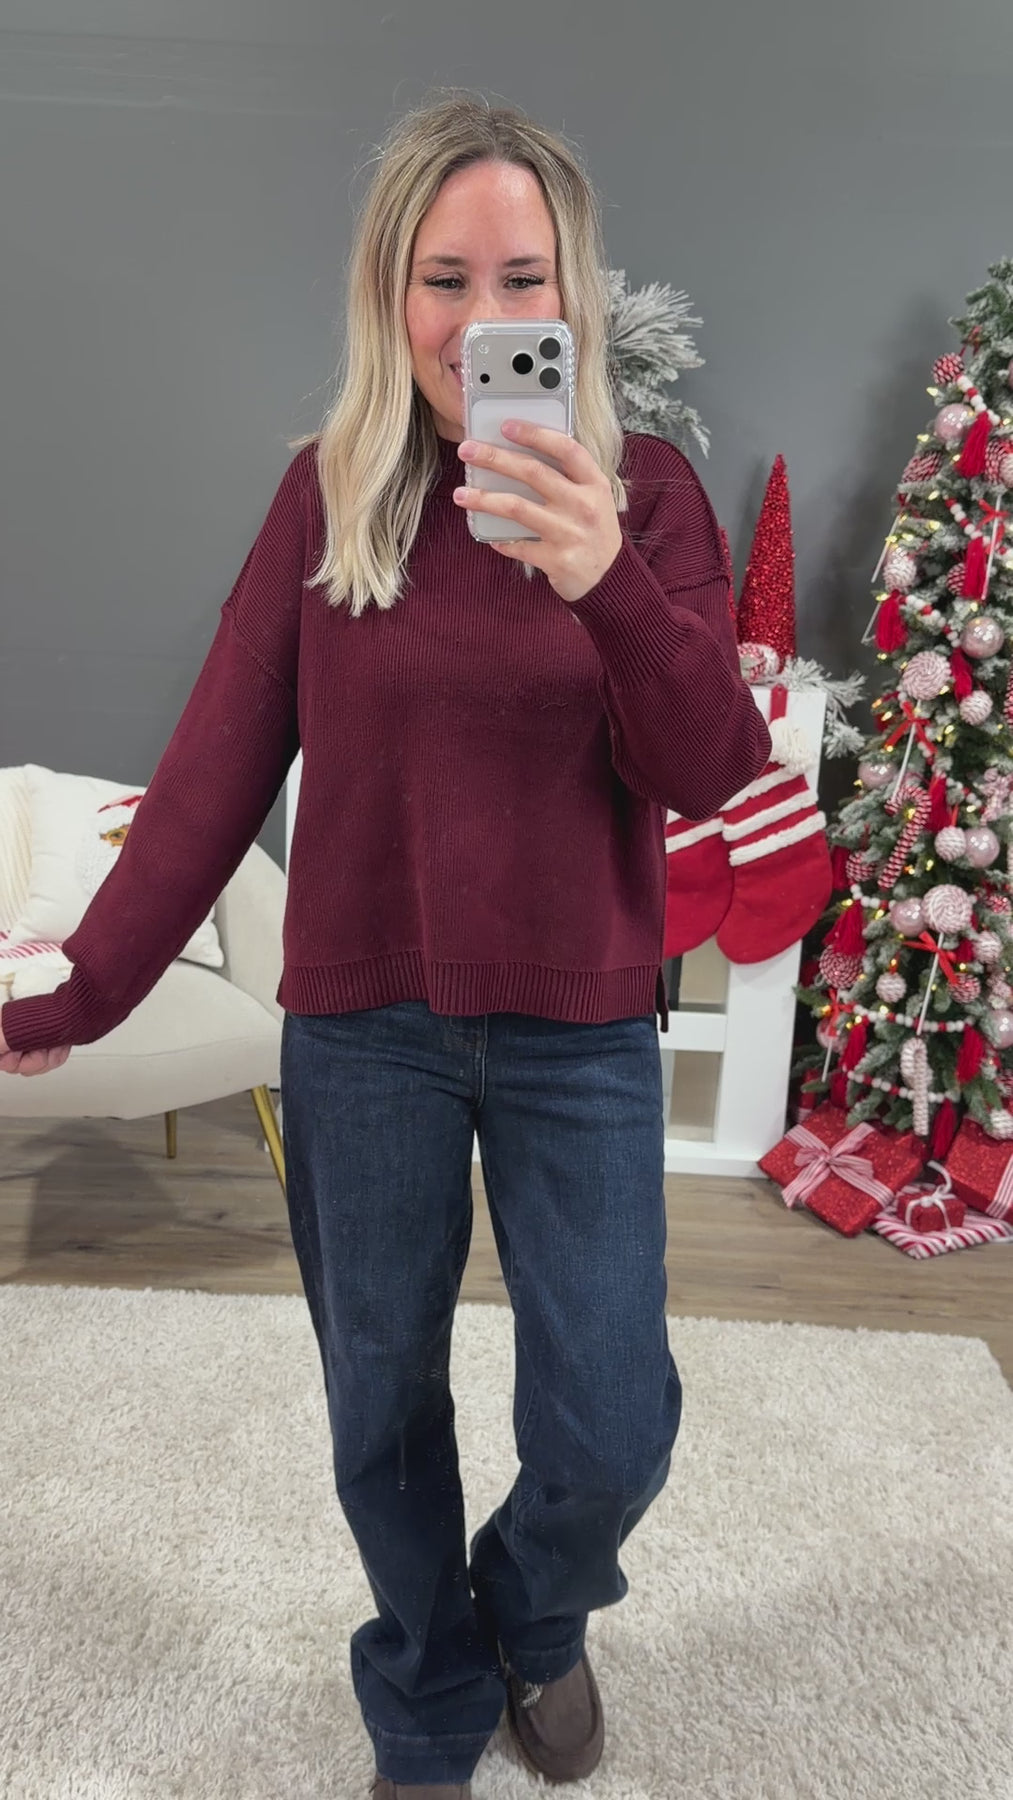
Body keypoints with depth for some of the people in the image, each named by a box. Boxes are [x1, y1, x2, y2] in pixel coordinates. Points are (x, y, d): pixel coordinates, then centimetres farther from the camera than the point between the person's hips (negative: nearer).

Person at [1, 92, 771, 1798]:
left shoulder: (645, 489, -3)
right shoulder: (328, 493, -2)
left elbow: (715, 776, -13)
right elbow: (218, 765, -3)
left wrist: (608, 584, -30)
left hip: (580, 1031, 0)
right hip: (361, 1028, 1)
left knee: (608, 1432, 5)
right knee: (382, 1411, 15)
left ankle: (532, 1614, 44)